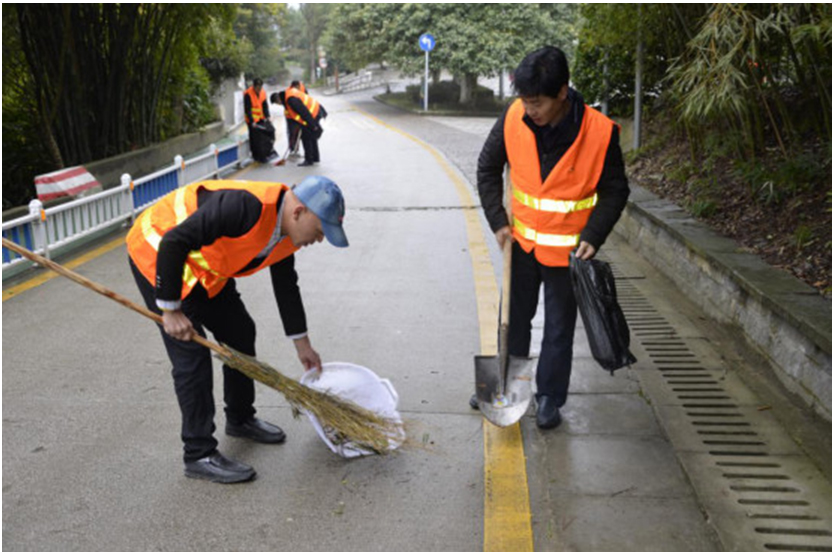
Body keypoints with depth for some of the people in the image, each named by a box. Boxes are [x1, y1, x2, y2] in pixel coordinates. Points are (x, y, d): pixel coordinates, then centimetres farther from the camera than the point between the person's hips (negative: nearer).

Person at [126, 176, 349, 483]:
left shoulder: (287, 229, -6)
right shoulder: (245, 205, -36)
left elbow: (286, 285, 10)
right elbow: (173, 243, -34)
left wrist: (302, 343, 17)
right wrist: (171, 311, -26)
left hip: (204, 267, 9)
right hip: (157, 255, -9)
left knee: (240, 333, 12)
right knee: (192, 355, -11)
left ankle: (240, 420, 32)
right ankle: (199, 456, 1)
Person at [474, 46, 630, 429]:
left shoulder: (599, 132, -21)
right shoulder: (514, 118, -13)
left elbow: (615, 190, -7)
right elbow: (488, 168, 2)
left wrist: (592, 236, -18)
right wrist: (497, 220, -4)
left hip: (567, 248, -3)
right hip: (522, 239, 3)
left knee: (559, 327, 10)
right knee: (515, 316, 18)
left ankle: (550, 397, 27)